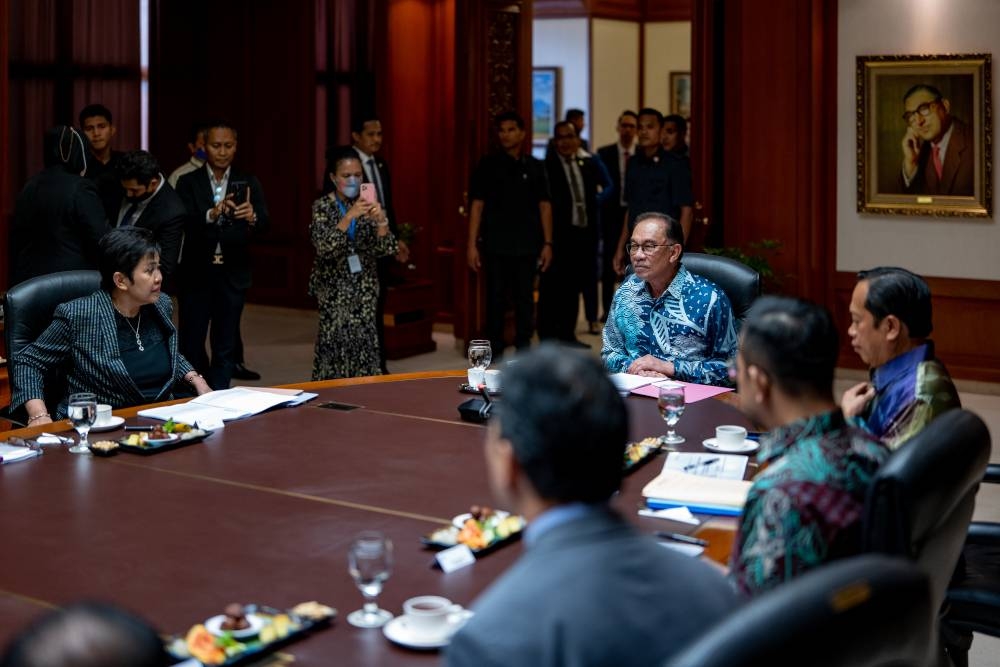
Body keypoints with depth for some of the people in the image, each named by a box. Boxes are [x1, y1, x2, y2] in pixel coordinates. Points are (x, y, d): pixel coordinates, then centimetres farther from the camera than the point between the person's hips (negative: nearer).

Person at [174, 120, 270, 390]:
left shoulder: (249, 183, 4)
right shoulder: (188, 183, 0)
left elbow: (264, 224, -9)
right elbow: (186, 223, -14)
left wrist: (252, 217, -33)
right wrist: (212, 214, -34)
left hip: (232, 276, 1)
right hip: (196, 274, -1)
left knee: (225, 347, 5)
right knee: (191, 344, 5)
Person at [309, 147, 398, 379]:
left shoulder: (369, 205, 4)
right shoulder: (322, 206, -3)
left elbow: (387, 249, -3)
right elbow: (324, 248, -18)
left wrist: (380, 220, -21)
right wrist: (349, 217, -28)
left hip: (364, 285, 3)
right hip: (334, 286, -2)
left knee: (363, 341, -8)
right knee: (336, 340, -14)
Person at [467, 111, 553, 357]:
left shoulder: (535, 167, 8)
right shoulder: (488, 165, 3)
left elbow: (544, 206, 9)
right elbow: (477, 205, 2)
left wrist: (547, 243, 2)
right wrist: (472, 244, -4)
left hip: (527, 246, 2)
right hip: (496, 245, -1)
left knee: (525, 300, 5)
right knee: (495, 300, 2)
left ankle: (523, 351, 15)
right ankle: (495, 353, 9)